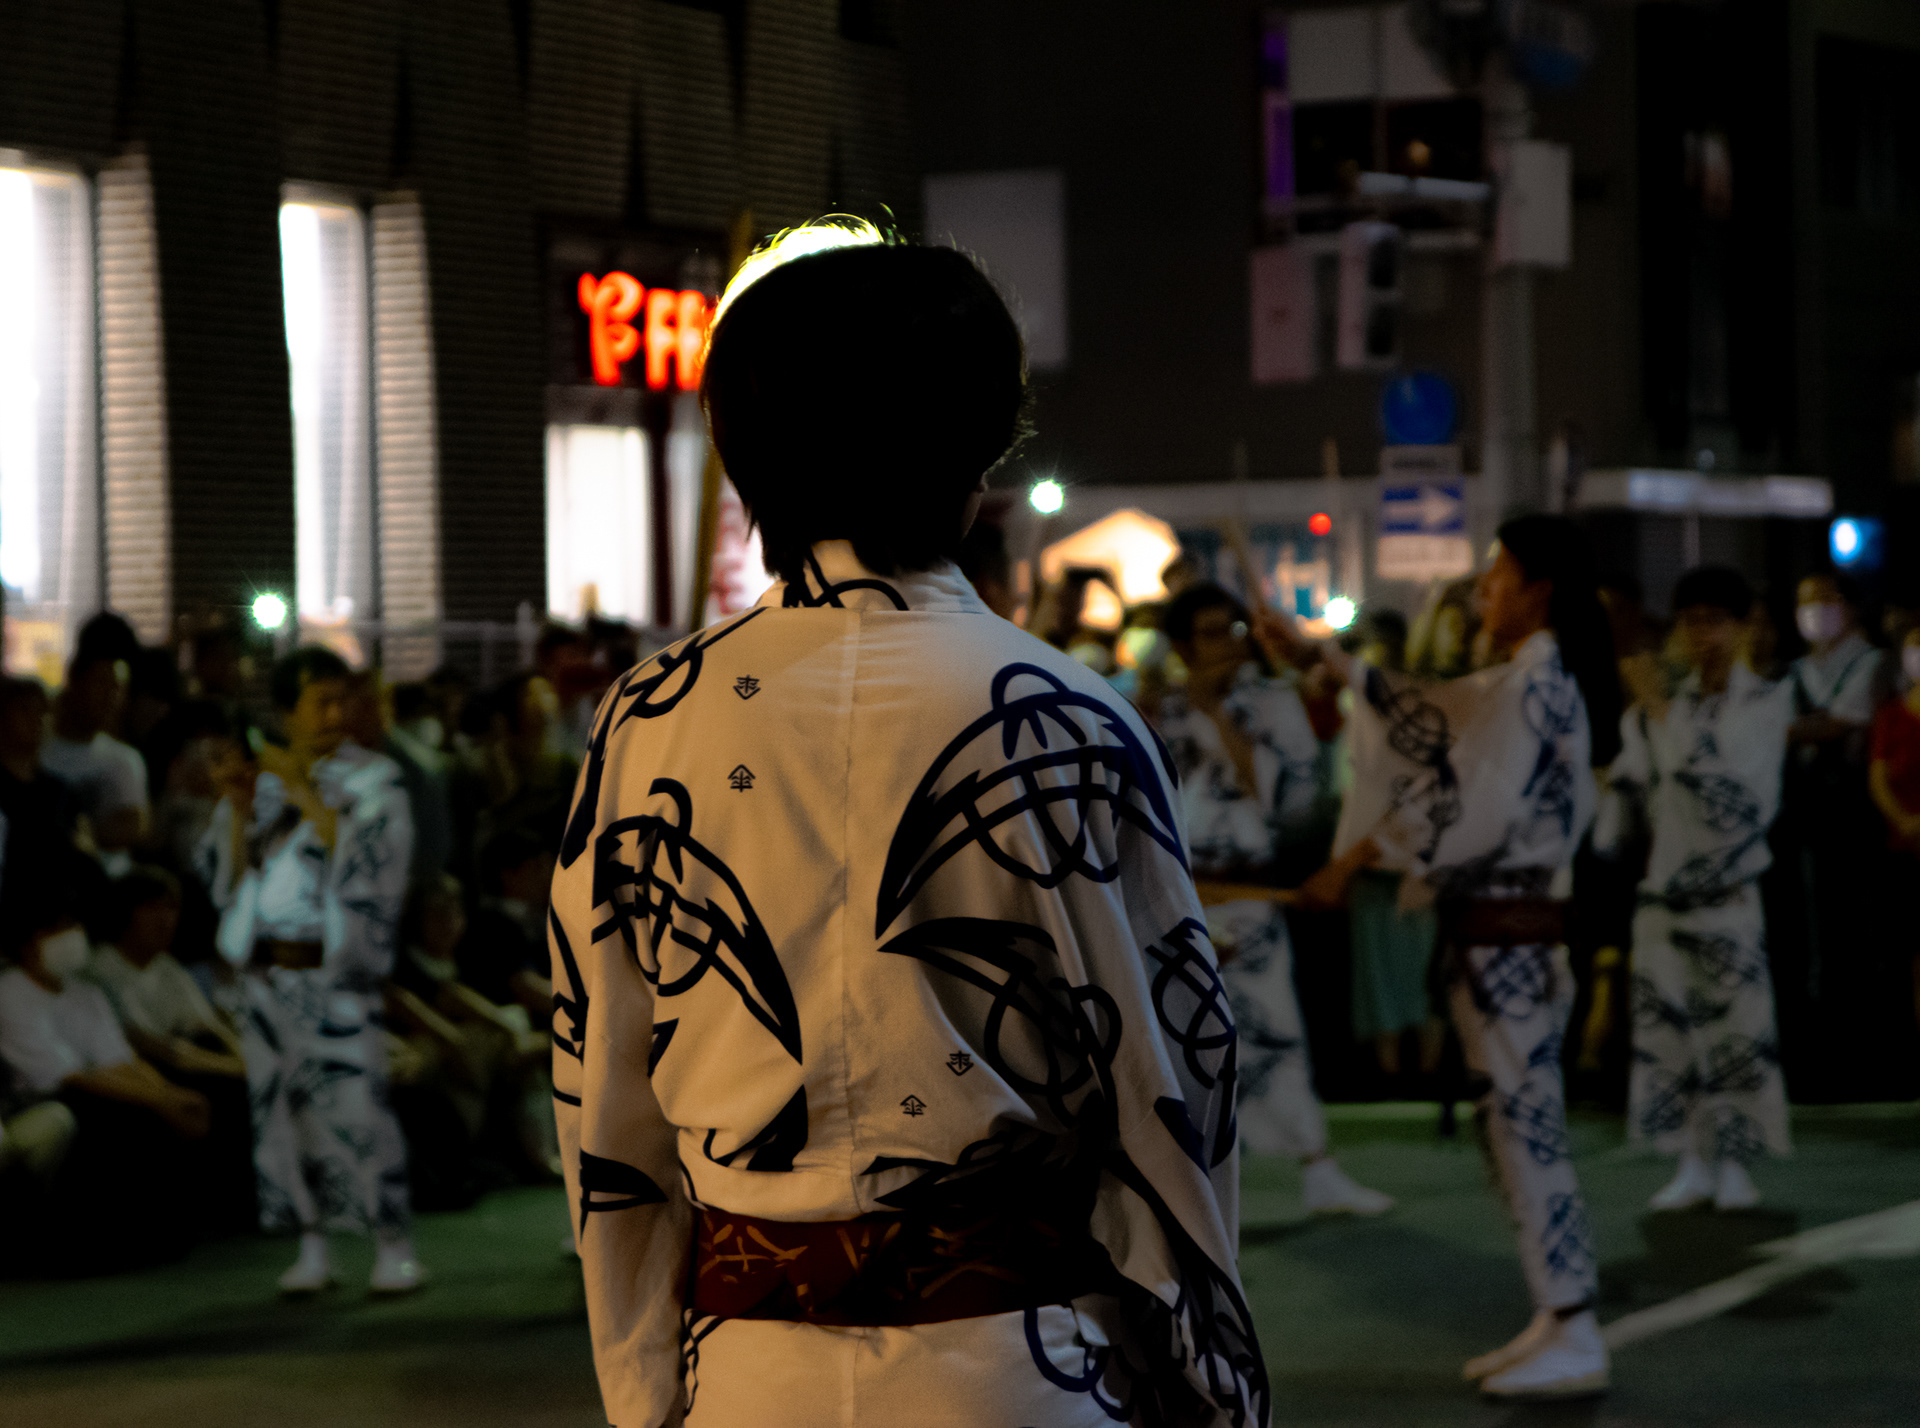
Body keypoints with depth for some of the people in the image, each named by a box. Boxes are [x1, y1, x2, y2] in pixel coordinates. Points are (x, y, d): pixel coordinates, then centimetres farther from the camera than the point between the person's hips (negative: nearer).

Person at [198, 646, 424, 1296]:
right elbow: (223, 877, 7)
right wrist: (239, 813, -9)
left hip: (337, 974, -4)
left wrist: (303, 793, -15)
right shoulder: (256, 777, 11)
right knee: (283, 1107, 3)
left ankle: (392, 1246, -6)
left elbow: (369, 853, -14)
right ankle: (312, 1249, 11)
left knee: (356, 1102, -12)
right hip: (267, 970, 4)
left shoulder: (372, 779, 2)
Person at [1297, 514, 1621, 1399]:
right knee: (1520, 1124, 13)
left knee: (1527, 1122, -6)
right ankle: (1557, 1324, 19)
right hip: (1498, 925, 10)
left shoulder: (1535, 685, -16)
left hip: (1509, 931, -10)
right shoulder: (1517, 683, 14)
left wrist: (1354, 863, -15)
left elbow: (1467, 805, -21)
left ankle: (1575, 1341, -3)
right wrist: (1328, 659, 24)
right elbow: (1422, 720, 22)